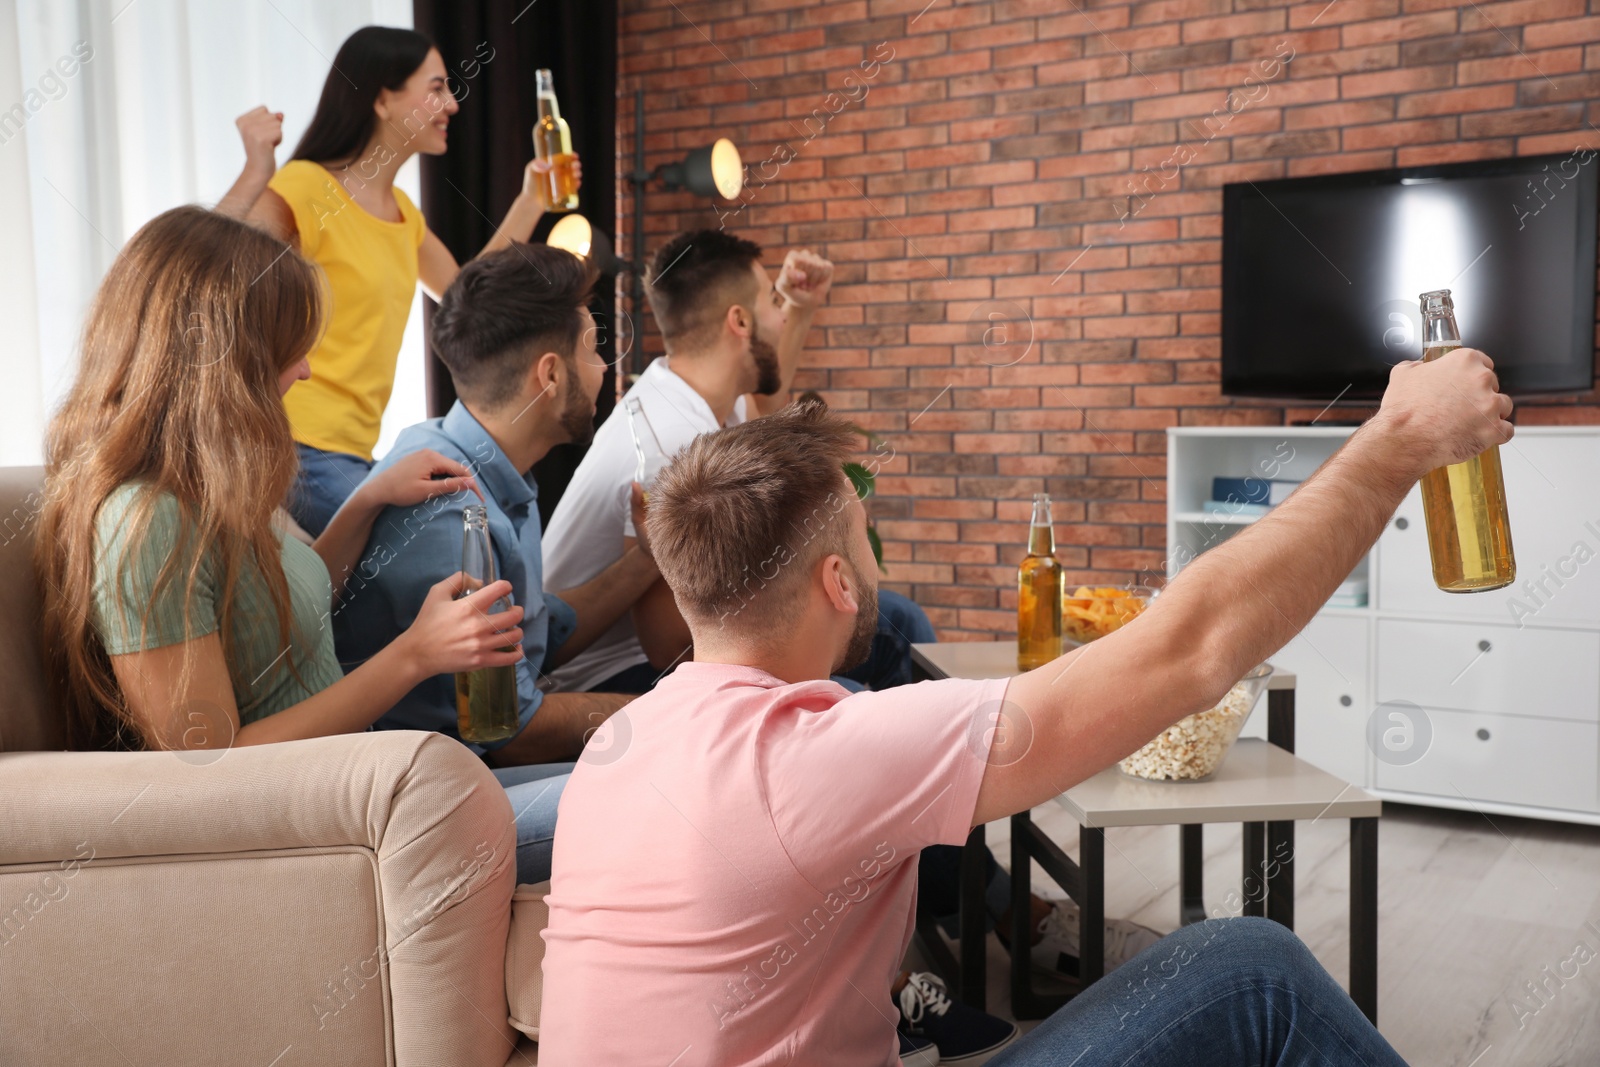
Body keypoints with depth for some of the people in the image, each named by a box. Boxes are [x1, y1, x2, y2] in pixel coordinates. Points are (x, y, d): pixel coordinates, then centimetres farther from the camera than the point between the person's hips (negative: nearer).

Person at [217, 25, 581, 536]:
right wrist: (255, 173, -32)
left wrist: (529, 204, 25)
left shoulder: (401, 211, 16)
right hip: (300, 450, -9)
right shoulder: (303, 188, -10)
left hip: (353, 452, 9)